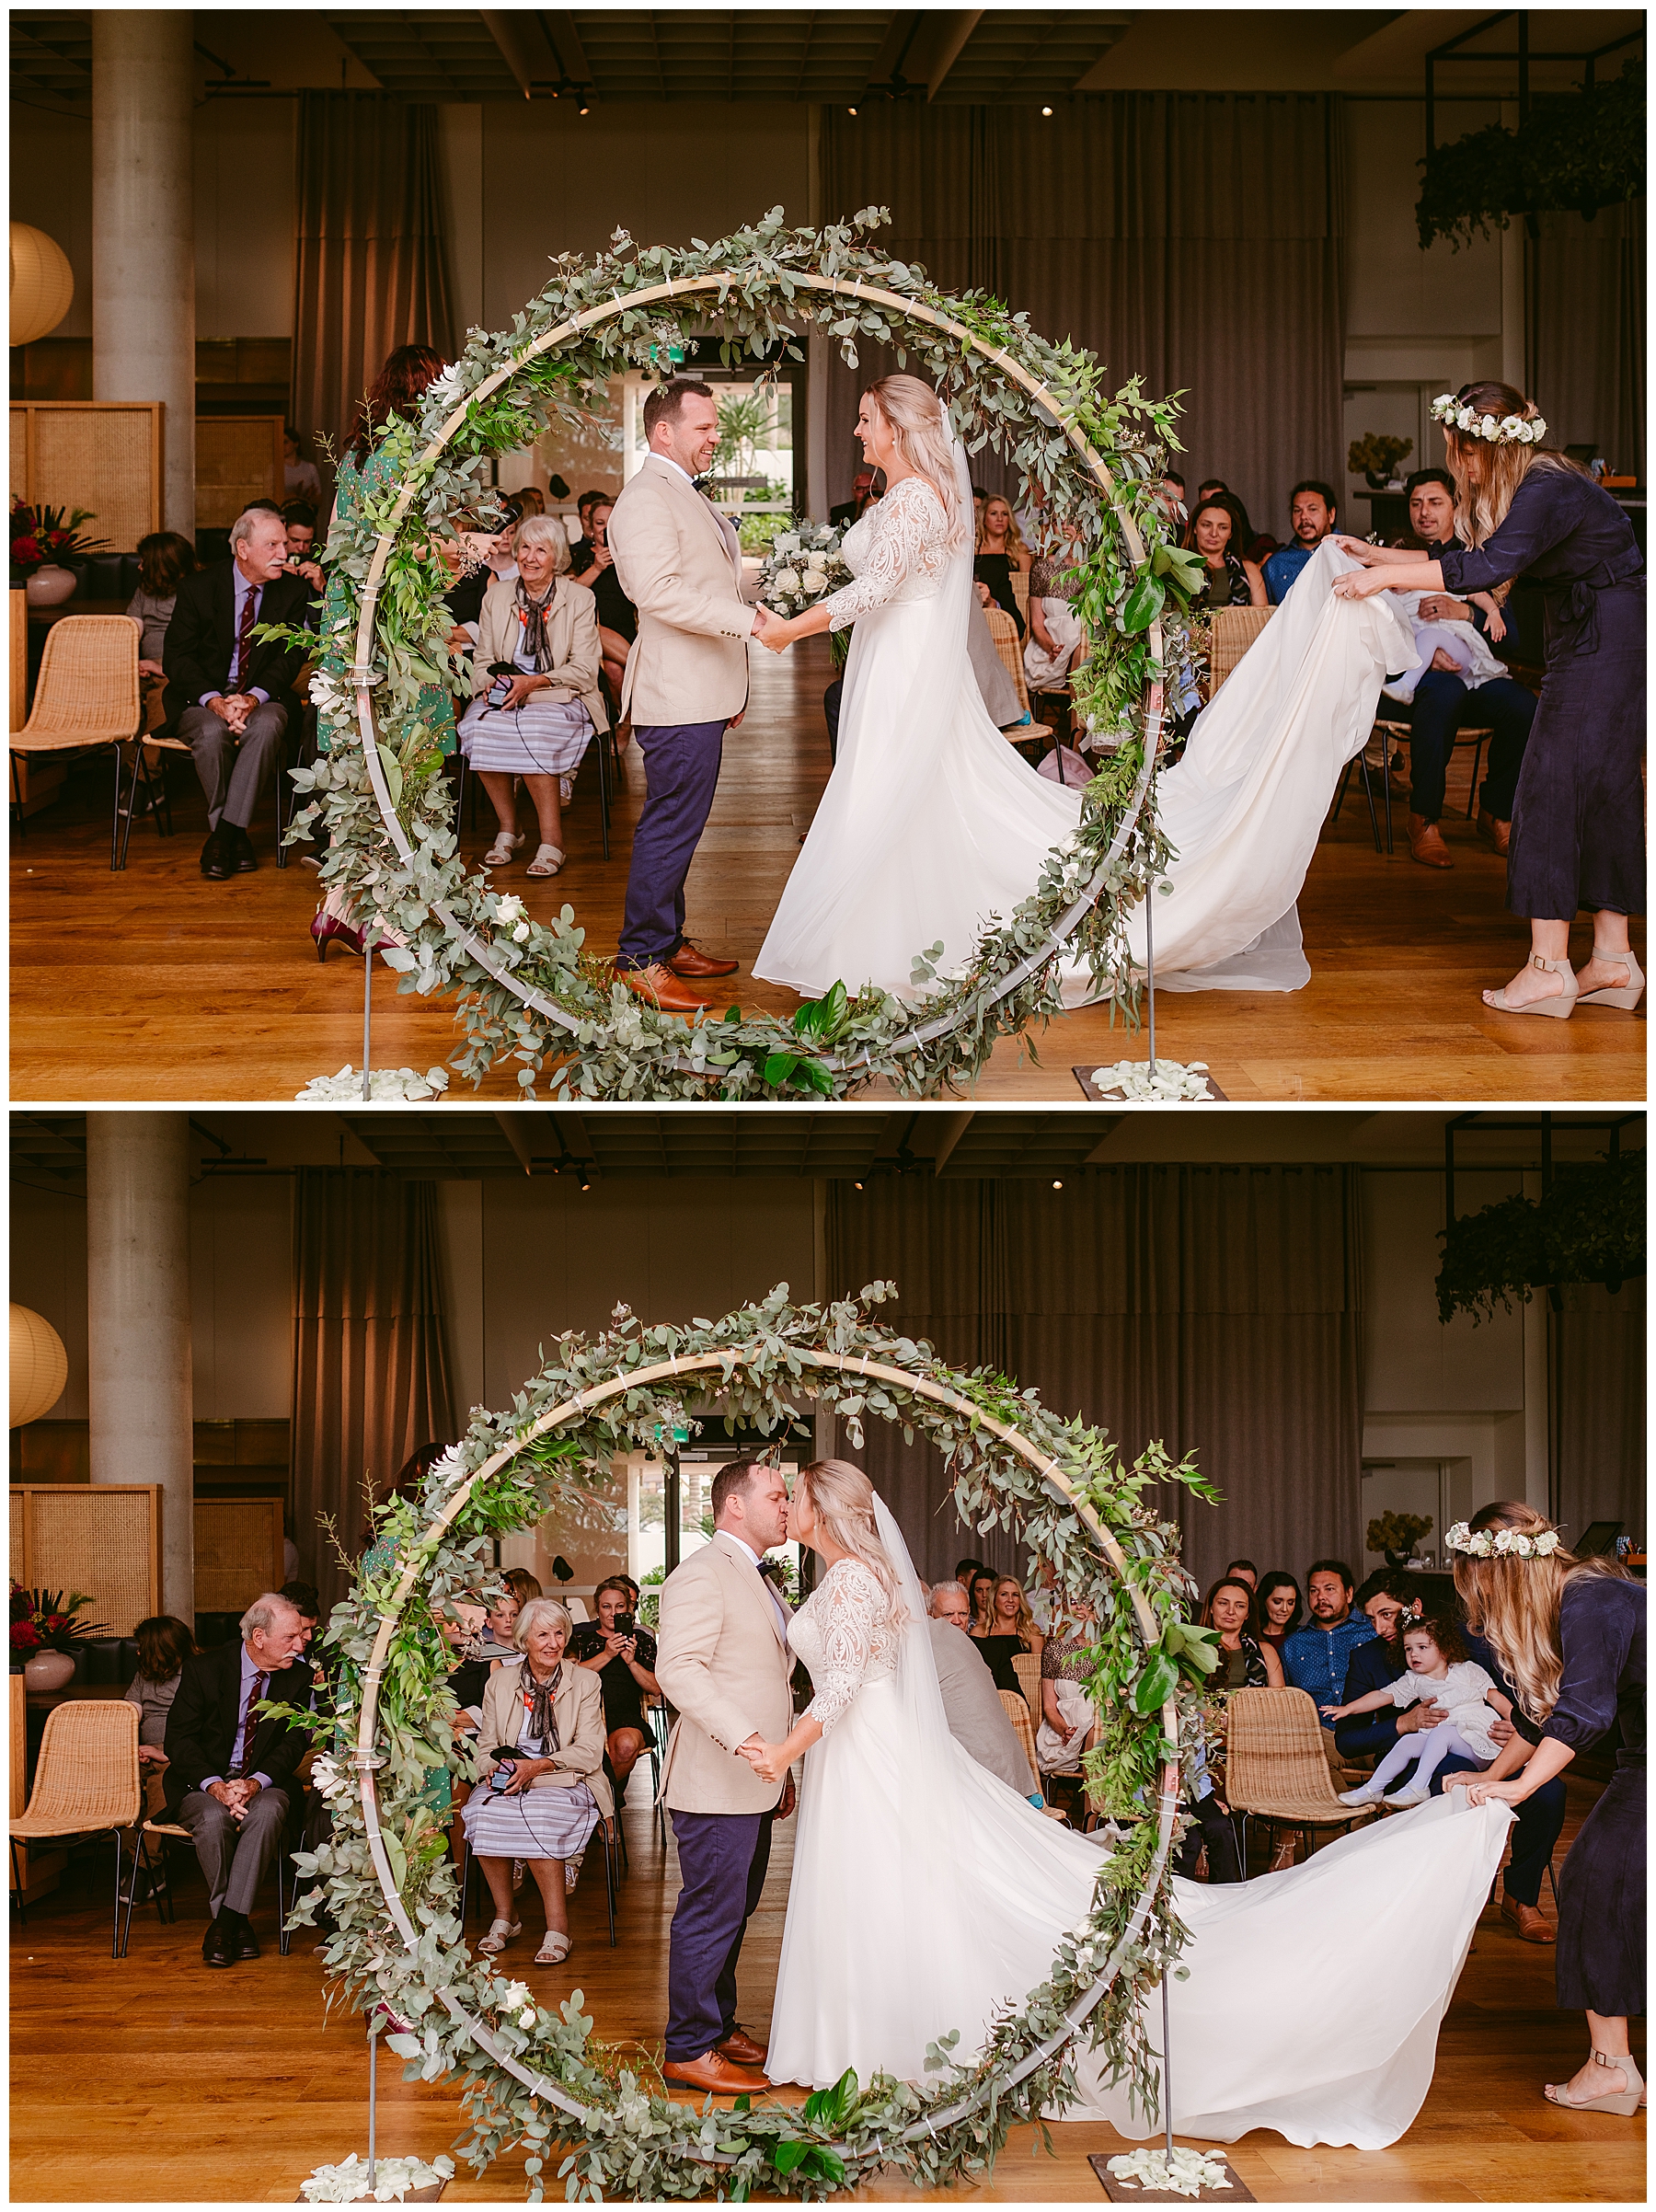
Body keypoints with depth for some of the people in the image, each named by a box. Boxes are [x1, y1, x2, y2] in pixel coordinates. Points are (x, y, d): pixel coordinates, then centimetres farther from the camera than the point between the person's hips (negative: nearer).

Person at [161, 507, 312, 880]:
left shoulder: (293, 593, 1)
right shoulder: (197, 587, -5)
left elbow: (289, 657, -3)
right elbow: (176, 657, -7)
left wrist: (253, 698, -23)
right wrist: (214, 701, -25)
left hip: (262, 697, 1)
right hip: (201, 696, -1)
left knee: (266, 726, -33)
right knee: (213, 731, -34)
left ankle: (223, 833, -27)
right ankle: (234, 835, -18)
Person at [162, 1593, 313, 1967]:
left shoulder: (298, 1677, 1)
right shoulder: (203, 1669, -6)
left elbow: (294, 1741, -2)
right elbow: (178, 1739, -8)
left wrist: (256, 1782, -22)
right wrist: (214, 1785, -25)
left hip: (263, 1783, 1)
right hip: (202, 1782, -1)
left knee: (267, 1811, -34)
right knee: (214, 1818, -35)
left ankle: (225, 1920, -28)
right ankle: (235, 1922, -19)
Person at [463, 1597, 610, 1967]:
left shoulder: (584, 1683, 5)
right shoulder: (500, 1683, 13)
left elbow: (589, 1753, -3)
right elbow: (487, 1745, 12)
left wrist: (537, 1766, -17)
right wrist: (494, 1768, -12)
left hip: (564, 1782, -3)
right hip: (508, 1782, 3)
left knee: (536, 1816, -36)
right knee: (482, 1810, -32)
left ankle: (558, 1927, -28)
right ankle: (504, 1916, -16)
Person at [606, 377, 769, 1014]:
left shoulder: (685, 497, 22)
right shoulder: (646, 499, -13)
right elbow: (660, 591, -25)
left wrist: (731, 691, 27)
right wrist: (746, 618, -24)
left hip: (701, 694, 10)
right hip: (678, 698, -10)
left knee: (677, 824, 15)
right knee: (671, 826, -9)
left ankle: (667, 943, 22)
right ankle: (641, 960, -5)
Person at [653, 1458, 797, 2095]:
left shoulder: (758, 1583, 21)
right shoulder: (703, 1574, -13)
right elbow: (679, 1668, -23)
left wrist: (782, 1769, 24)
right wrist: (743, 1737, -30)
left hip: (753, 1783, 10)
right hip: (716, 1785, -10)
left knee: (735, 1911, 16)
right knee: (711, 1914, -5)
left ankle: (718, 2025, 26)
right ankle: (690, 2050, 1)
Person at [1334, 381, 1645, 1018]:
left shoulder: (1549, 490, -21)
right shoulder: (1526, 487, 10)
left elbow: (1491, 567, -33)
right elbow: (1468, 560, 17)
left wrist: (1385, 577, -31)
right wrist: (1374, 555, 12)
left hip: (1608, 644, -10)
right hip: (1588, 639, 10)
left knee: (1554, 788, -10)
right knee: (1600, 793, 9)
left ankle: (1549, 966, -11)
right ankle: (1613, 962, 11)